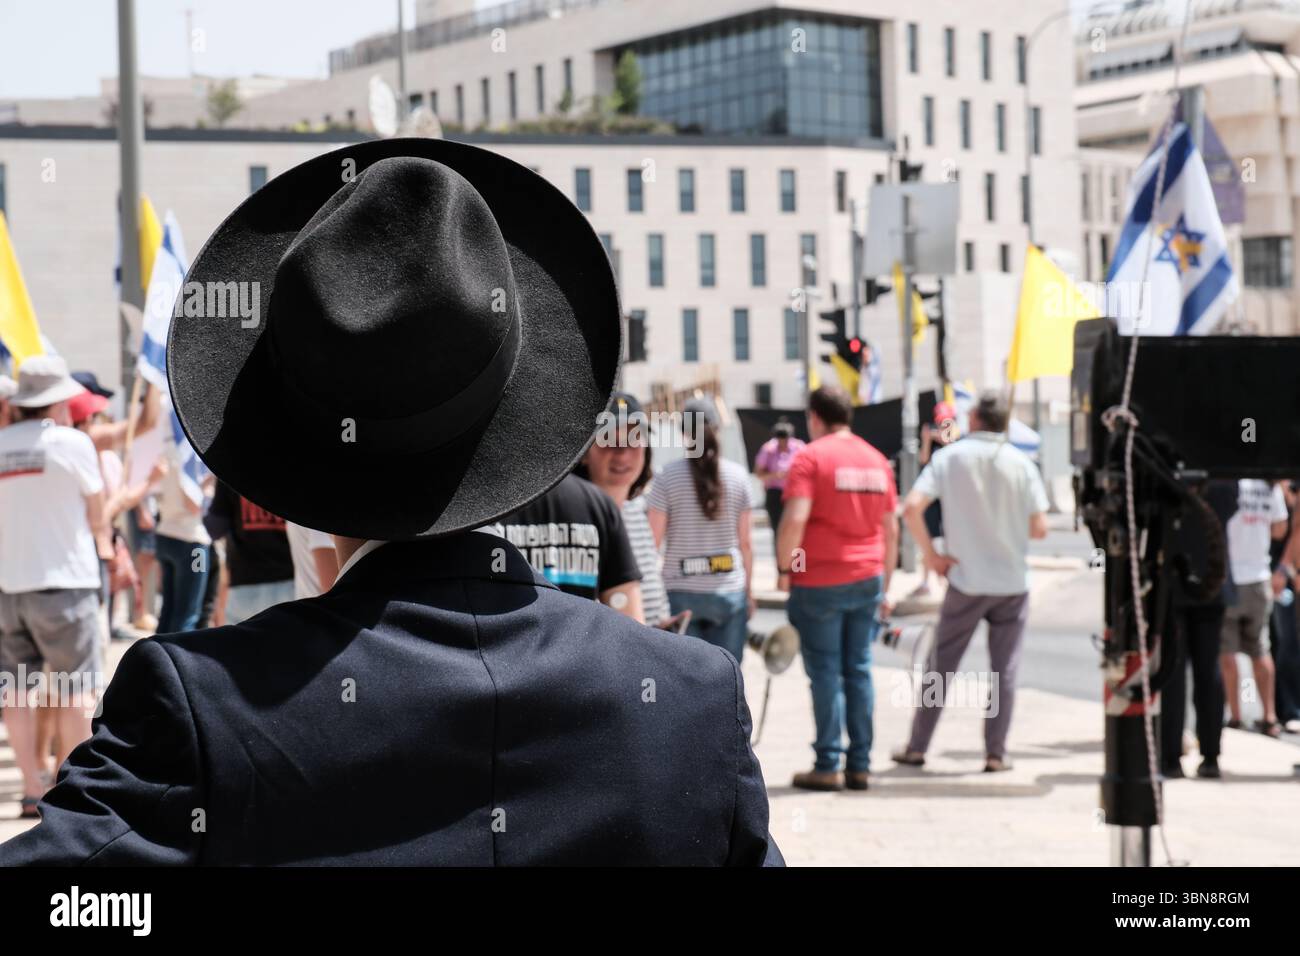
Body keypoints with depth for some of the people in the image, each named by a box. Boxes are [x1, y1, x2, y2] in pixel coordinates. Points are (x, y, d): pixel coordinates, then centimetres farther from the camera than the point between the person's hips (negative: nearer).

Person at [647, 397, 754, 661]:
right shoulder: (738, 476, 1)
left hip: (681, 591, -1)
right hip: (729, 590, 1)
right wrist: (748, 588, 15)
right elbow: (744, 542, 4)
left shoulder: (668, 478, -5)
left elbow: (652, 540, -6)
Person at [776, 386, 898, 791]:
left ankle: (828, 766, 2)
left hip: (820, 580, -5)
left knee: (825, 672, 1)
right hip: (867, 579, 5)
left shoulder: (811, 457, -7)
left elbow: (795, 519, -20)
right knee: (858, 670, 10)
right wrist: (884, 586, 19)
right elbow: (891, 530, 13)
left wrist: (784, 568, -7)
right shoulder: (877, 460, 10)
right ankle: (860, 765, 12)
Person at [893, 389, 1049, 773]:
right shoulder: (1021, 463, -3)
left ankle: (917, 747, 14)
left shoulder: (949, 457, -5)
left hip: (966, 580, 0)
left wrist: (930, 554, -6)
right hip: (1012, 582, 0)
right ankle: (996, 753, 8)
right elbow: (1039, 528, -5)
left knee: (941, 665, 10)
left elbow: (911, 508, -16)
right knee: (1004, 670, 8)